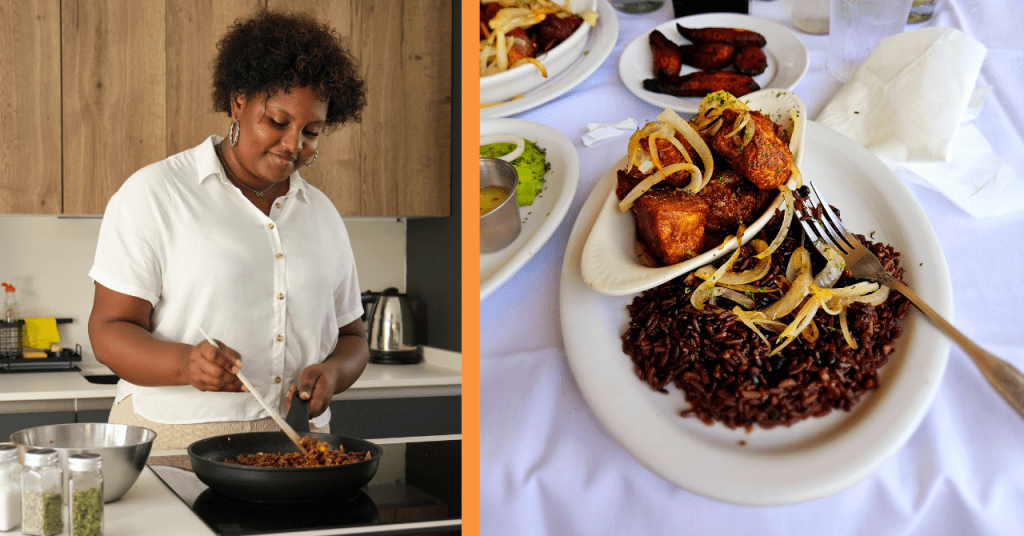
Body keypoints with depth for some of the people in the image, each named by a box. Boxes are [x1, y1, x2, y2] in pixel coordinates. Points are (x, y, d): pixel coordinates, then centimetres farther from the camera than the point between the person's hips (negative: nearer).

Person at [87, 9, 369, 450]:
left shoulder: (323, 215, 16)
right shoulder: (152, 194, 1)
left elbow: (351, 339, 22)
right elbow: (109, 332, -3)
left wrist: (332, 372, -2)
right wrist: (184, 363, -24)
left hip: (295, 443, 4)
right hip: (172, 438, -4)